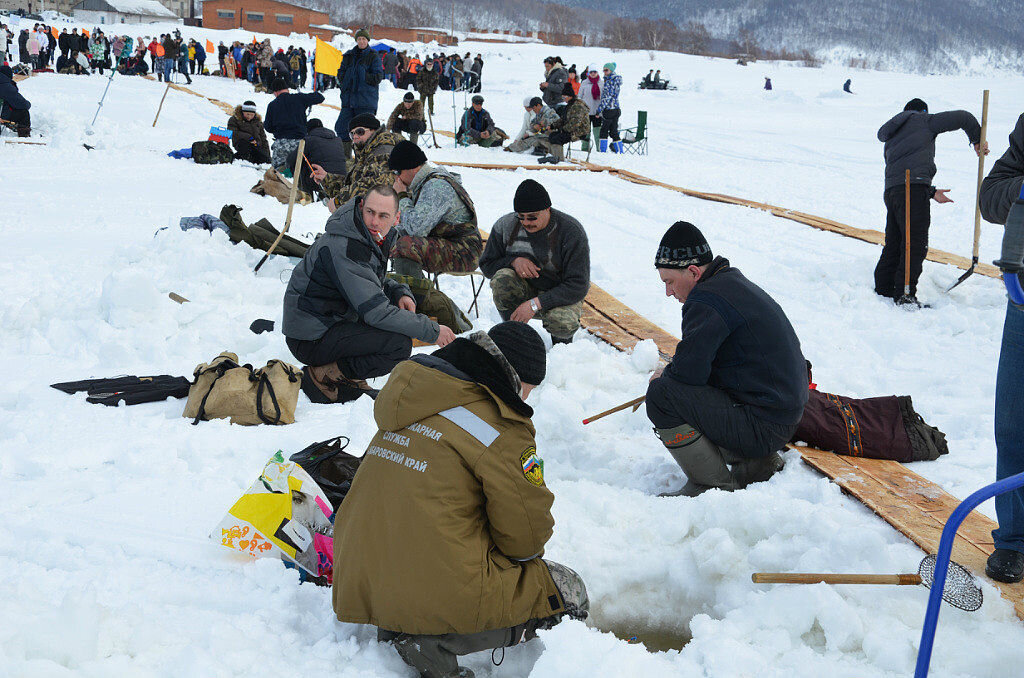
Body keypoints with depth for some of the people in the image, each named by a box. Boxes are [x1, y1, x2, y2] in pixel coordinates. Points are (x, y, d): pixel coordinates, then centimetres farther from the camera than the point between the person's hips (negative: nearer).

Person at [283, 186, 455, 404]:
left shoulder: (375, 238, 3)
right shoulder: (342, 249, -26)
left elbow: (377, 283, 21)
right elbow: (376, 312, -28)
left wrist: (400, 293, -3)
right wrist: (432, 331, -21)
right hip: (310, 341, -10)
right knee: (399, 344, -22)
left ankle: (349, 379, 8)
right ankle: (322, 377, -9)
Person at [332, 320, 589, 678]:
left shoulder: (407, 403, 13)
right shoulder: (501, 428, -11)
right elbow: (526, 538, -6)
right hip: (443, 594, -8)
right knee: (569, 591, 8)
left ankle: (393, 632, 8)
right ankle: (437, 644, -8)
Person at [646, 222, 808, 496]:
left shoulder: (706, 299, -19)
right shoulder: (734, 283, 13)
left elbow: (688, 371, -24)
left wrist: (663, 378, -3)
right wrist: (671, 373, 12)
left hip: (763, 428, -10)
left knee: (661, 394, -18)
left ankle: (715, 485, -7)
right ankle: (755, 463, 16)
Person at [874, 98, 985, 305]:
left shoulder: (892, 139, 32)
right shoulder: (924, 121, 13)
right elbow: (963, 118, 9)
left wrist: (932, 192, 30)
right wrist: (977, 139, 24)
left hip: (891, 191, 8)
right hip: (913, 189, -8)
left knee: (894, 245, 13)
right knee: (915, 245, -10)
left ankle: (883, 290, 16)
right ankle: (905, 296, -15)